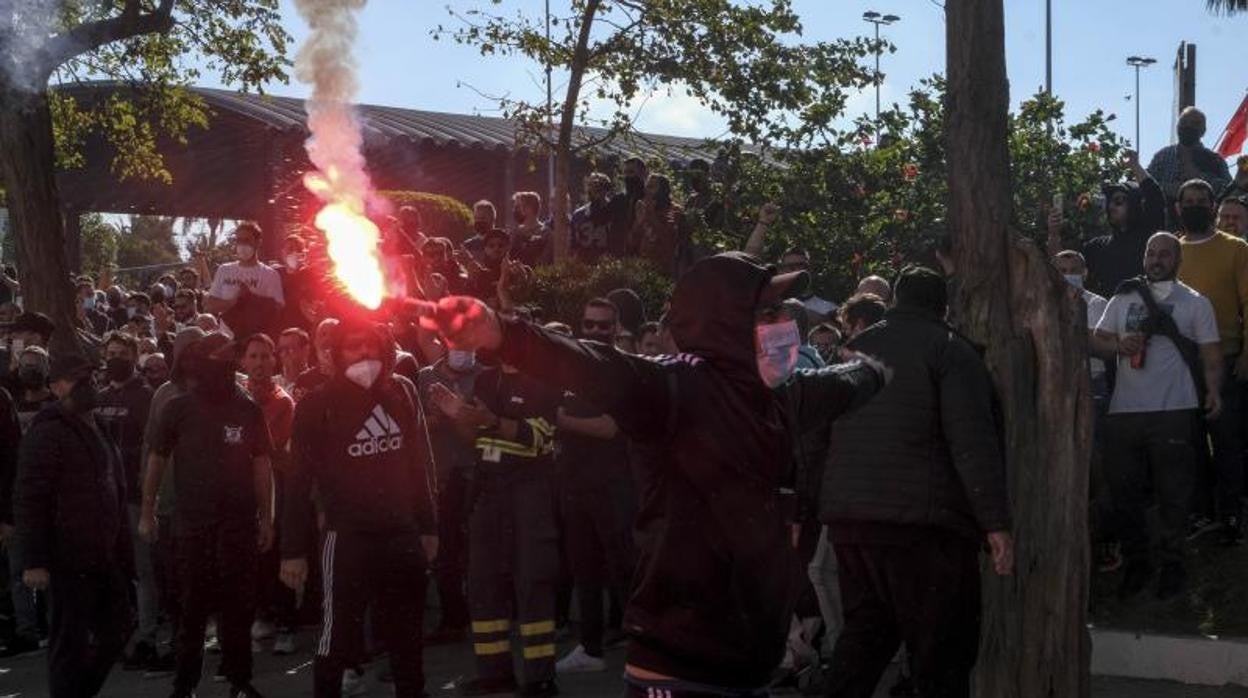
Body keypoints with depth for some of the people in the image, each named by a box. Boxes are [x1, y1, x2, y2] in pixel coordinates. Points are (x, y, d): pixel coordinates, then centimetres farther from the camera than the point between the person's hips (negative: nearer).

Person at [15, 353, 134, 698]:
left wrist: (122, 550, 17)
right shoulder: (46, 433, -10)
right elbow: (29, 501, -16)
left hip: (105, 556, 8)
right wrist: (33, 561, -21)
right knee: (71, 643, 0)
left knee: (116, 630, 14)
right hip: (69, 559, -8)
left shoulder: (95, 428, 16)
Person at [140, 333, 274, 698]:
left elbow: (261, 463, 6)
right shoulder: (178, 409, 0)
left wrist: (266, 517, 3)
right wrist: (147, 513, 1)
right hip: (192, 522, -1)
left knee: (238, 603, 6)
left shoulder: (248, 410, 4)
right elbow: (156, 459, 4)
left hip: (240, 521, 1)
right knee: (192, 604, 5)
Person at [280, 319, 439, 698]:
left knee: (408, 636, 13)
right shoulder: (318, 405, -6)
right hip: (347, 537, -4)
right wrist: (294, 549, -6)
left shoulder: (403, 392, 6)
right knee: (337, 638, -3)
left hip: (403, 534, 4)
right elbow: (300, 481, -5)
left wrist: (428, 526, 12)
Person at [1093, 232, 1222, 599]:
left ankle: (1172, 564, 17)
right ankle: (1136, 562, 21)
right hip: (1124, 411, 3)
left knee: (1173, 493, 3)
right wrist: (1119, 346, -12)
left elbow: (1211, 352, -1)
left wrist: (1213, 389, -19)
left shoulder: (1196, 303, 4)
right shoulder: (1123, 299, 13)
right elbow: (1097, 341, 11)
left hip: (1173, 412, -3)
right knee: (1124, 491, 7)